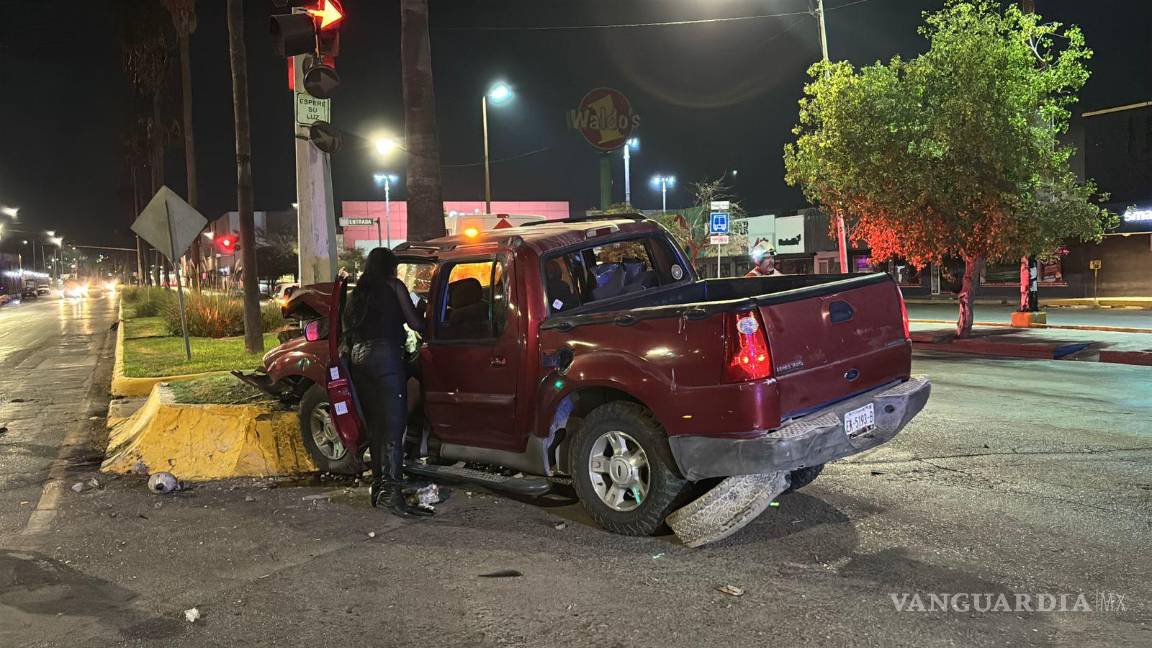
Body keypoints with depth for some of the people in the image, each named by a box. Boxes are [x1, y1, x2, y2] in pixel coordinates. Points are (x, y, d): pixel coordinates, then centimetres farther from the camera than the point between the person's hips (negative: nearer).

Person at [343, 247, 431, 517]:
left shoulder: (358, 292, 21)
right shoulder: (394, 286, 4)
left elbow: (348, 328, 16)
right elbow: (415, 323, 4)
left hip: (358, 356, 7)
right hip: (385, 355, -7)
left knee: (374, 424, 12)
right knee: (393, 424, -11)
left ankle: (378, 484, 15)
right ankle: (391, 489, -20)